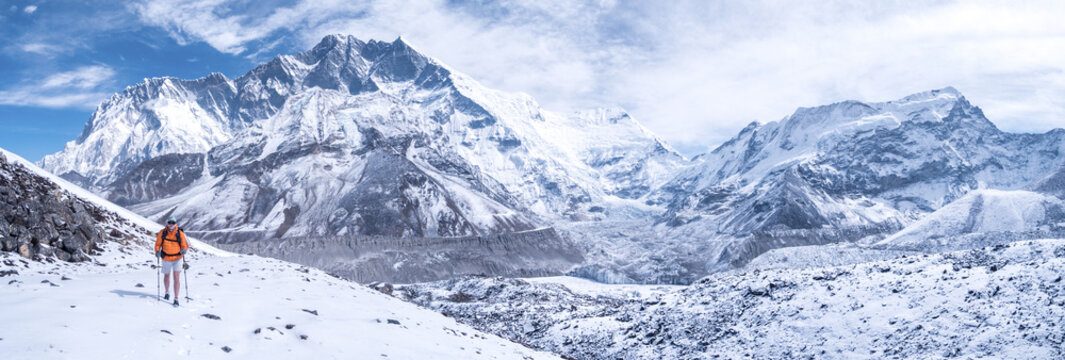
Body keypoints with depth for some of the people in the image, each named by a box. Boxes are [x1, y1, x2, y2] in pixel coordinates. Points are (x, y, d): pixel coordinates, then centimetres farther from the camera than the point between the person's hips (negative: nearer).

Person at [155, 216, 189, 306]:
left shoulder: (180, 233, -11)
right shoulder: (162, 232, -8)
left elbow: (184, 245, -7)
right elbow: (158, 244, 0)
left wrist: (184, 250, -29)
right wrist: (157, 251, -19)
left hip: (177, 259, -2)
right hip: (166, 259, 2)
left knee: (177, 278, -12)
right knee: (166, 276, 20)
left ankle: (176, 299, -9)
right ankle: (167, 293, 47)